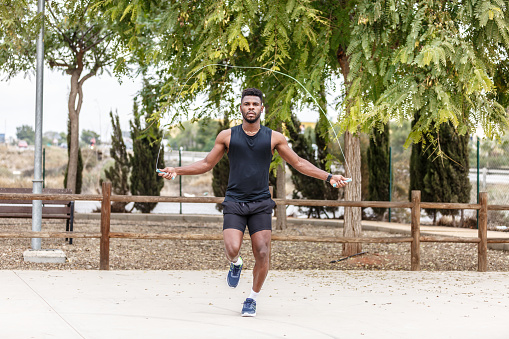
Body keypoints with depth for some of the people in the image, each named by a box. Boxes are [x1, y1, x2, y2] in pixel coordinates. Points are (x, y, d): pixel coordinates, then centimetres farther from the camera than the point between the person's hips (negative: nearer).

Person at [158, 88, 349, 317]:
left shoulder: (274, 138, 5)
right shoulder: (227, 136, 5)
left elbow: (299, 163, 12)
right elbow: (206, 164, 13)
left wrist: (328, 177, 4)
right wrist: (176, 171, 2)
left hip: (261, 203, 1)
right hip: (234, 202, 0)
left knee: (262, 255, -8)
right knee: (232, 249, -19)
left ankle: (252, 299, 14)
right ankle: (235, 264, 20)